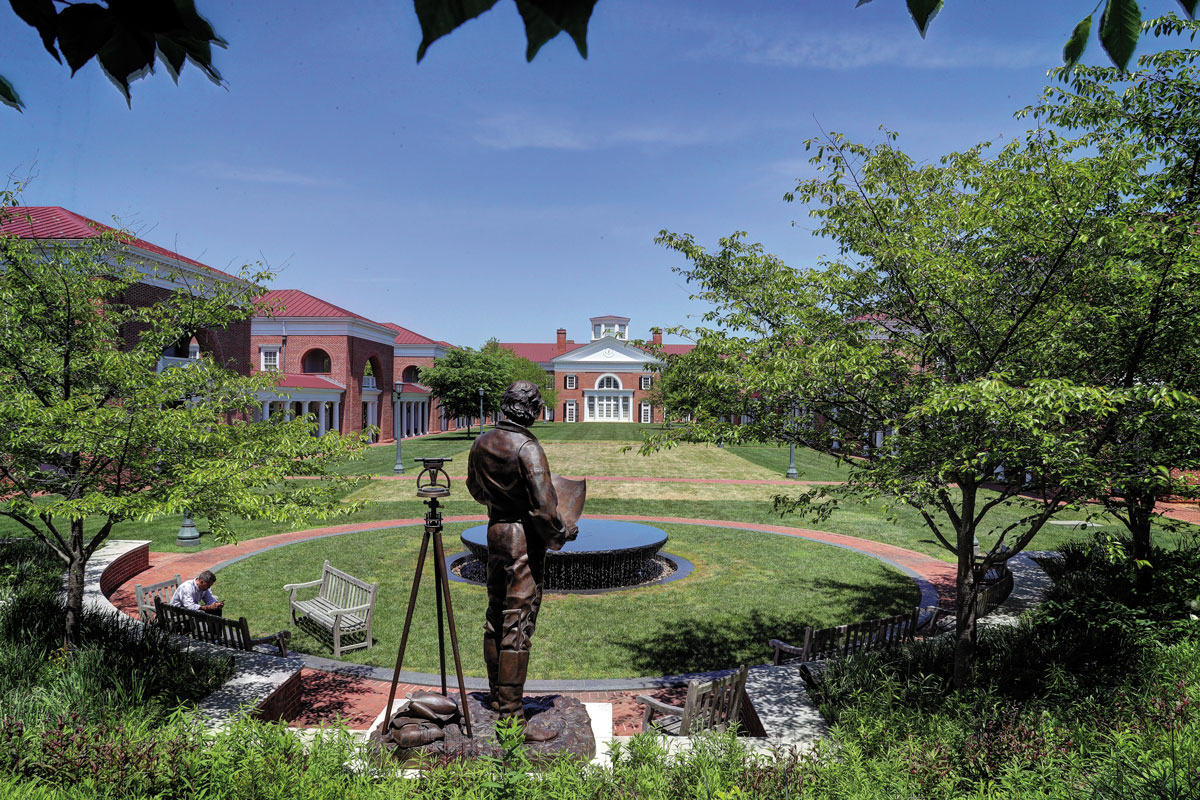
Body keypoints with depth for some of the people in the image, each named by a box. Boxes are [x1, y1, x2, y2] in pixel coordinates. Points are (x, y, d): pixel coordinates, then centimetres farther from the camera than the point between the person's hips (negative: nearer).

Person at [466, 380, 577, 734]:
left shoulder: (482, 442, 4)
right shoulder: (527, 448, -20)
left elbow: (475, 487, 20)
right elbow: (544, 506, -23)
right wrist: (561, 535, -6)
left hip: (495, 531, 8)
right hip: (524, 537, -8)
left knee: (496, 615, 19)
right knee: (518, 625, -3)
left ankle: (496, 695, 35)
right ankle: (510, 716, 4)